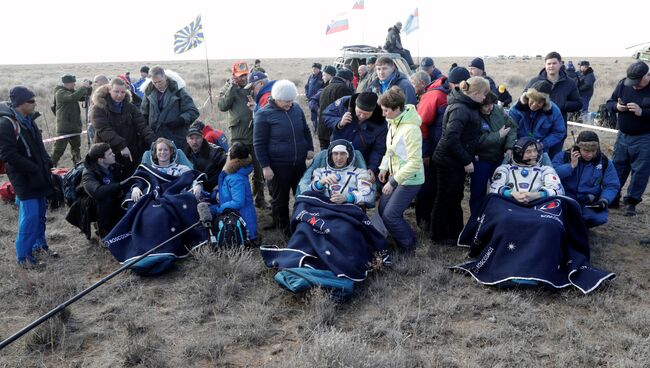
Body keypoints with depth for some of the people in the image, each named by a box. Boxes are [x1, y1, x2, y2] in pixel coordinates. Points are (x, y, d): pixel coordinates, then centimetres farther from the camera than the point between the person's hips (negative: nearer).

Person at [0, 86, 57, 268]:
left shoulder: (29, 120, 10)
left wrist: (47, 163, 7)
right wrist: (34, 169, -19)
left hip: (38, 176, 8)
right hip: (24, 178, -8)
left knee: (40, 212, 14)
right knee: (30, 215, -8)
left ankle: (39, 243, 31)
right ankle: (23, 255, 4)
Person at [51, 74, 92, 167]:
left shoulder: (72, 91, 12)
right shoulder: (60, 92, -12)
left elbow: (83, 97, 17)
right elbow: (73, 97, -29)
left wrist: (88, 88, 0)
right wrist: (83, 87, -23)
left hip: (75, 126, 8)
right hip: (64, 127, -8)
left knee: (76, 148, 17)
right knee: (59, 149, -9)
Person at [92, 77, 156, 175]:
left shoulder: (131, 108, 7)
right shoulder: (99, 109, -5)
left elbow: (142, 126, -5)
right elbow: (104, 131, -18)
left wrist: (153, 141, -22)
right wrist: (121, 145, -30)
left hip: (130, 155, 3)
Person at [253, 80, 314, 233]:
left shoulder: (296, 108, 4)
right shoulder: (264, 114, -11)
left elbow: (306, 130, 18)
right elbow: (259, 143, -10)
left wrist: (310, 148, 6)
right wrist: (265, 166, -13)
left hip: (299, 163, 5)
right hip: (278, 166, -5)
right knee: (280, 199, 8)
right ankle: (283, 229, 25)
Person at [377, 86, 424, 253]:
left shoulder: (410, 129, -26)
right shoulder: (394, 122, 0)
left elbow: (414, 162, -26)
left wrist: (393, 182, -24)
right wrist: (384, 167, 7)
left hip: (409, 180, -9)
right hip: (395, 174, 9)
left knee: (390, 215, -7)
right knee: (383, 209, 12)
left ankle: (408, 245, 16)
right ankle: (408, 239, 28)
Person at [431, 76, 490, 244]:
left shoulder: (467, 105, 7)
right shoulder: (460, 109, -22)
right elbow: (451, 138, -28)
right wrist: (466, 161, -21)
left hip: (456, 161, 10)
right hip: (449, 161, -9)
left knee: (455, 198, 19)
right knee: (445, 198, 5)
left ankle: (456, 232, 34)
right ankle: (439, 235, 20)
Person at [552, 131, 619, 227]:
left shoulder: (604, 162, 3)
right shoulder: (563, 156, -5)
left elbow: (612, 186, 4)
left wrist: (604, 200, -14)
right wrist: (571, 165, -21)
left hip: (589, 202, 2)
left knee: (599, 218, -28)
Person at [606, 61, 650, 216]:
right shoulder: (623, 84, -1)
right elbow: (609, 103, 7)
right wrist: (617, 106, -14)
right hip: (623, 135, 4)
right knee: (617, 168, 12)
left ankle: (631, 202, 14)